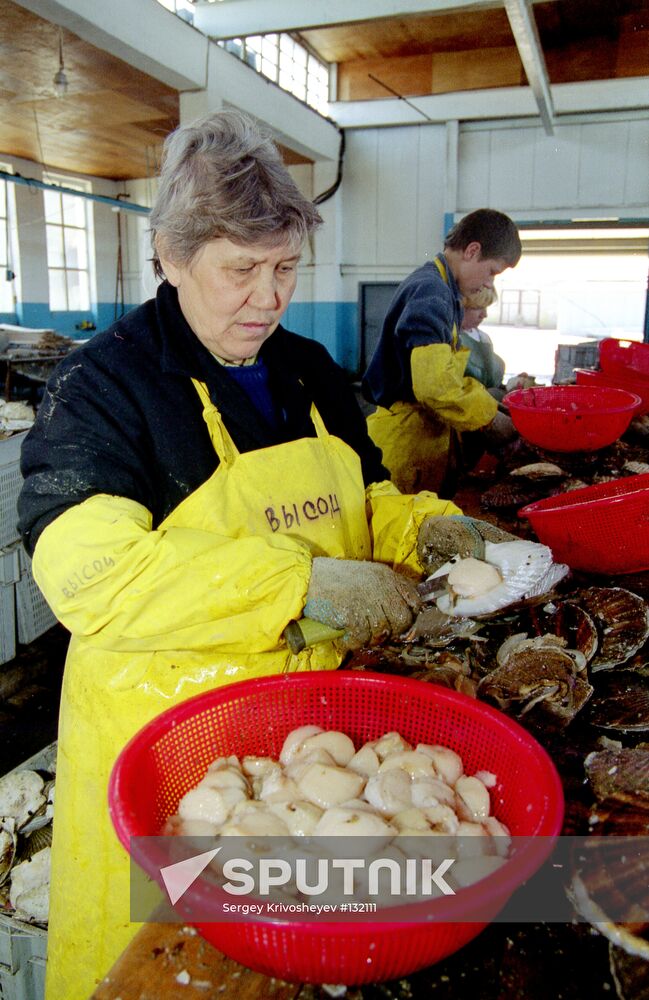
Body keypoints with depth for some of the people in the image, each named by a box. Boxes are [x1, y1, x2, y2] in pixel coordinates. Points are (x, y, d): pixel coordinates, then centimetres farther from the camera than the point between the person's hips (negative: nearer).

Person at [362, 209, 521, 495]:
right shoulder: (430, 292, -17)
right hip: (405, 447, -10)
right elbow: (435, 387, -27)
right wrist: (490, 418, -14)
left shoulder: (444, 291, 15)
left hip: (427, 437, 10)